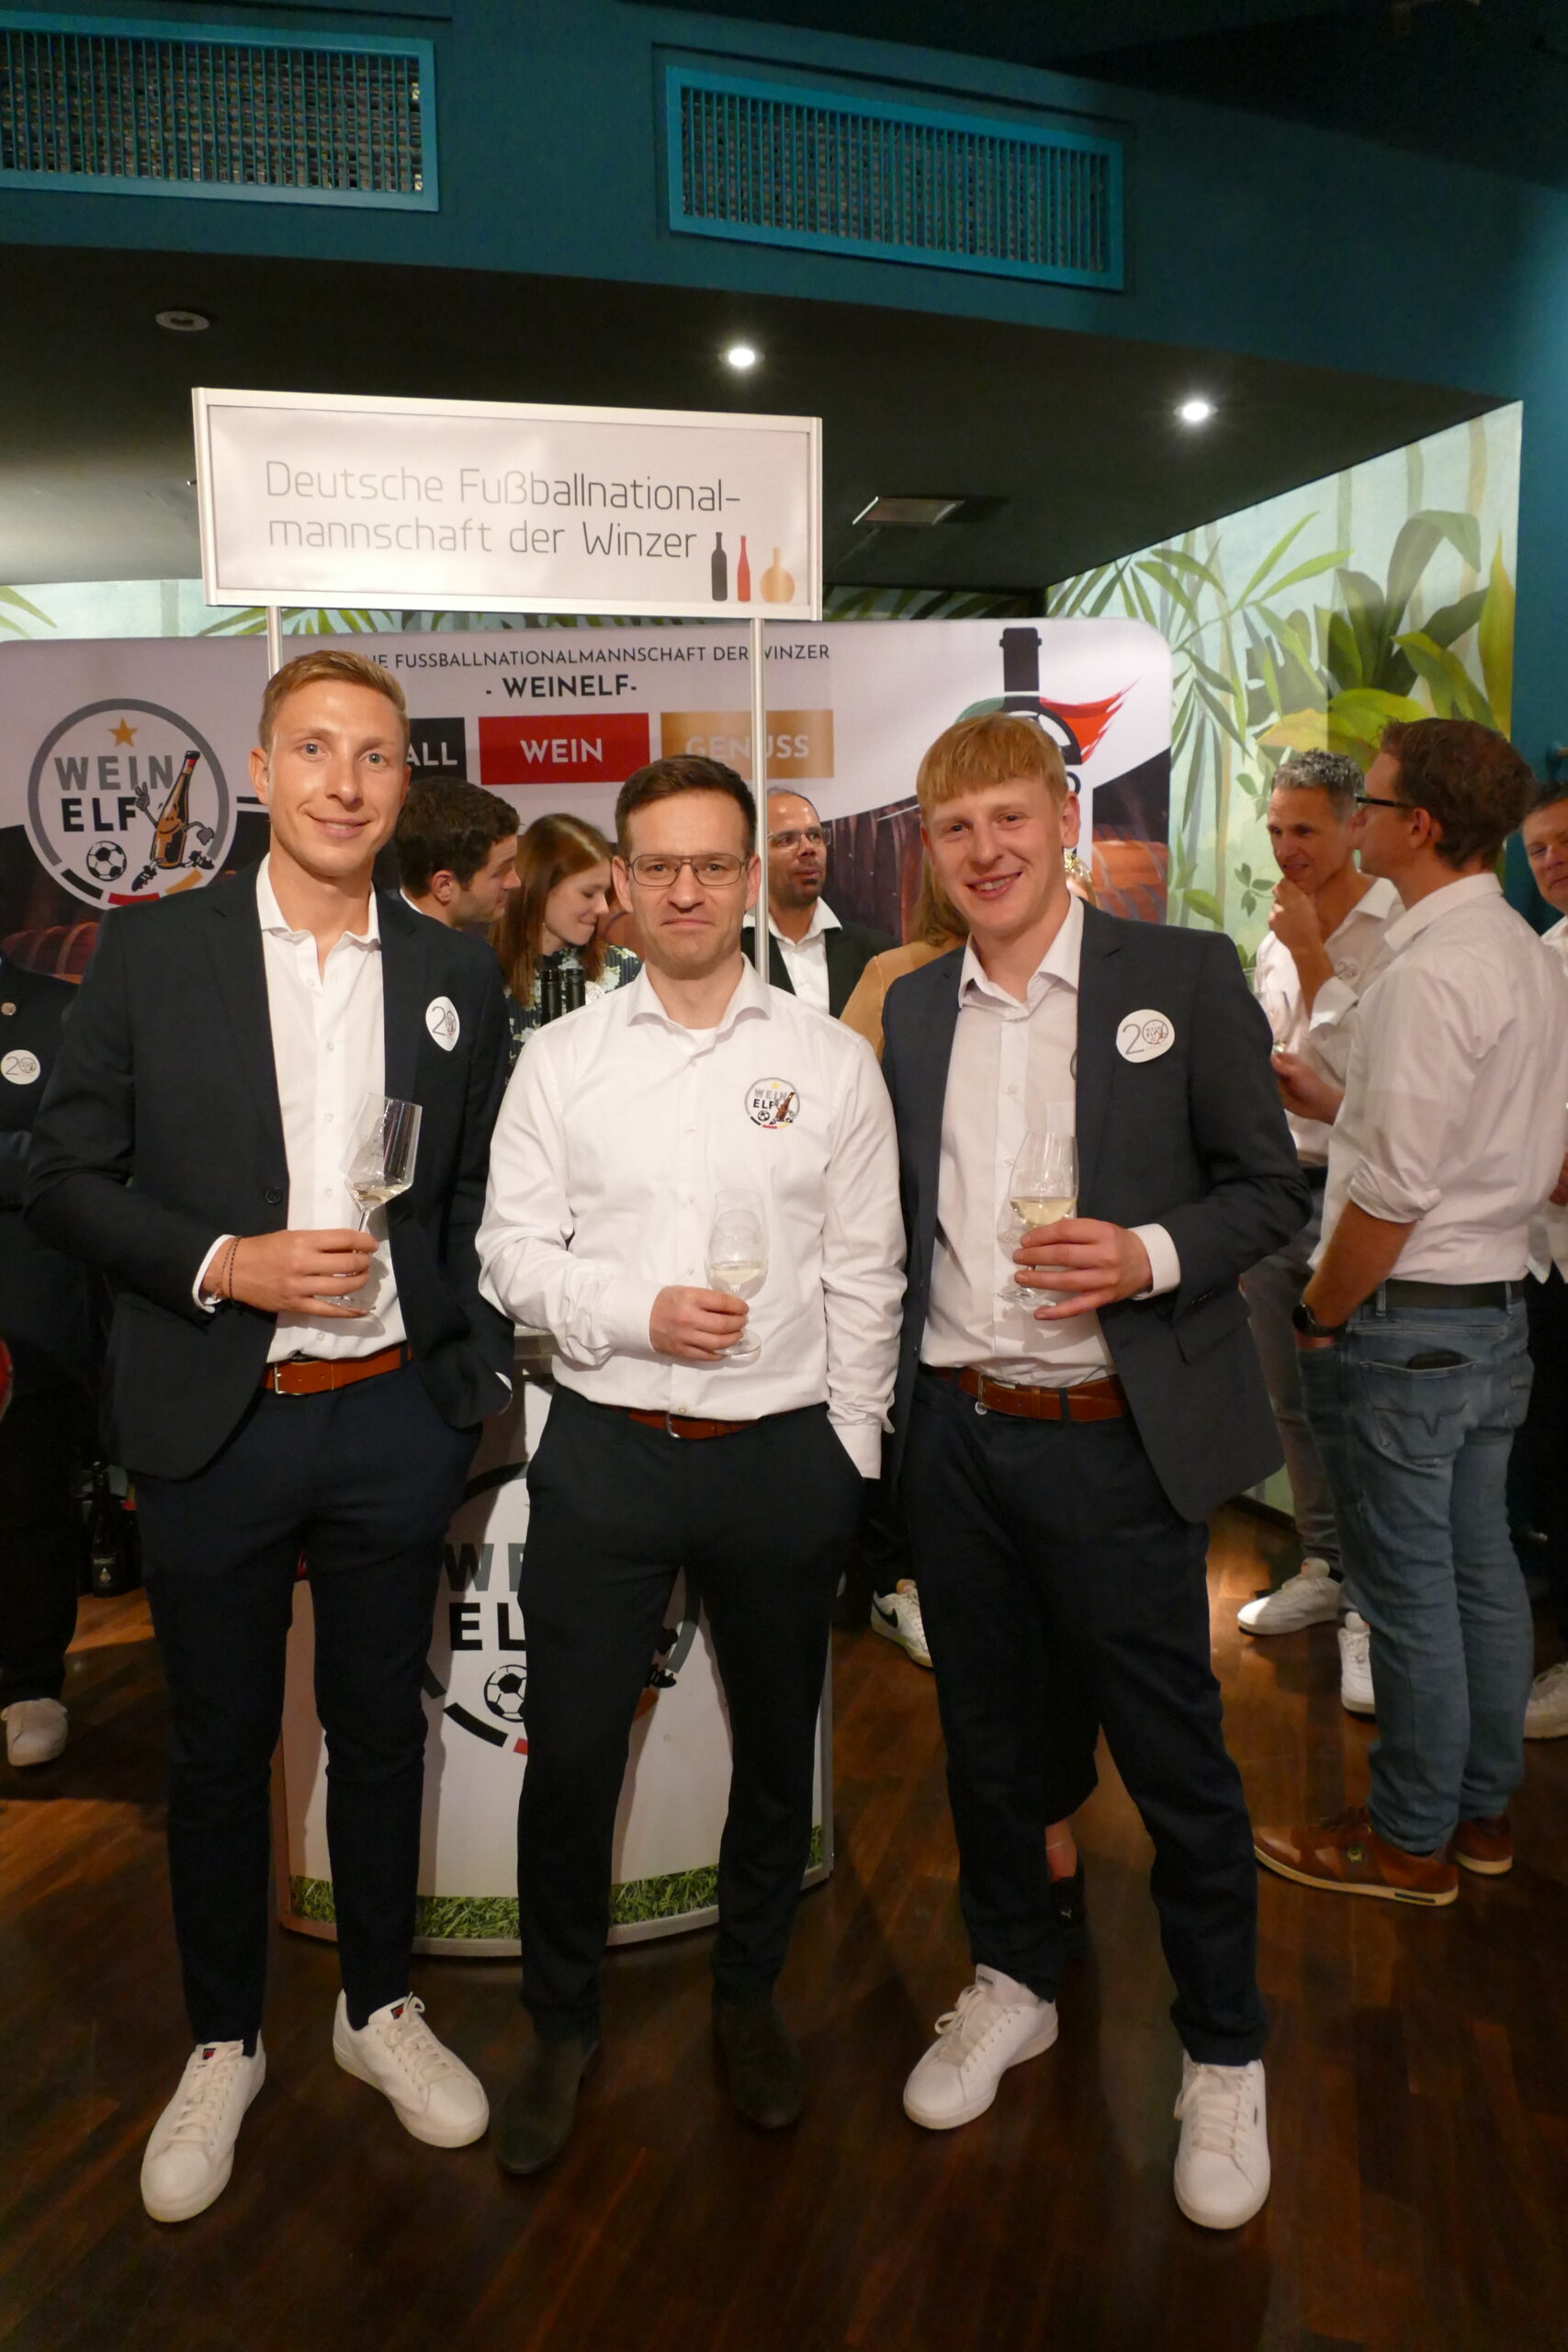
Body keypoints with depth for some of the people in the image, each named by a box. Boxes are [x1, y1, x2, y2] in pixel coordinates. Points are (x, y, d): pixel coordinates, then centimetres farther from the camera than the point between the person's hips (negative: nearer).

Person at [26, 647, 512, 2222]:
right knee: (217, 1749, 14)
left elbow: (482, 1196, 8)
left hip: (394, 1414, 2)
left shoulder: (455, 974, 3)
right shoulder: (149, 953, -3)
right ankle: (221, 2047, 36)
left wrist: (480, 1381, 4)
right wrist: (224, 1265, -17)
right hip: (212, 1426, -1)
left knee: (381, 1728, 16)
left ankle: (380, 2007, 38)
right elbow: (63, 1179, -3)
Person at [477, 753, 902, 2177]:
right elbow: (512, 1254, 0)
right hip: (605, 1452, 0)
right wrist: (637, 1312, -15)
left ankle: (749, 1999, 41)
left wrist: (851, 1456, -1)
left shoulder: (831, 1060, 1)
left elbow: (866, 1277, 1)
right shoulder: (561, 1059, 2)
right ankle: (562, 2023, 33)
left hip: (786, 1455, 1)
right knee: (569, 1753, 8)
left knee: (777, 1749, 16)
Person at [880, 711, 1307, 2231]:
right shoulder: (914, 1008, 8)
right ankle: (1012, 1983, 41)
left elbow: (1270, 1186, -2)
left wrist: (1154, 1254, -21)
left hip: (1116, 1436, -4)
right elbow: (909, 1217, 11)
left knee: (1174, 1757, 7)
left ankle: (1223, 2057, 30)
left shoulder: (1184, 978, -4)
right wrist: (886, 1403, 5)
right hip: (953, 1433, 4)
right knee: (988, 1733, 18)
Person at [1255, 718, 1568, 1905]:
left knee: (1408, 1587, 4)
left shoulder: (1430, 973, -21)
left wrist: (1320, 1315, -11)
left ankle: (1411, 1840, 20)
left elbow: (1394, 1192, -23)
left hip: (1406, 1318, -9)